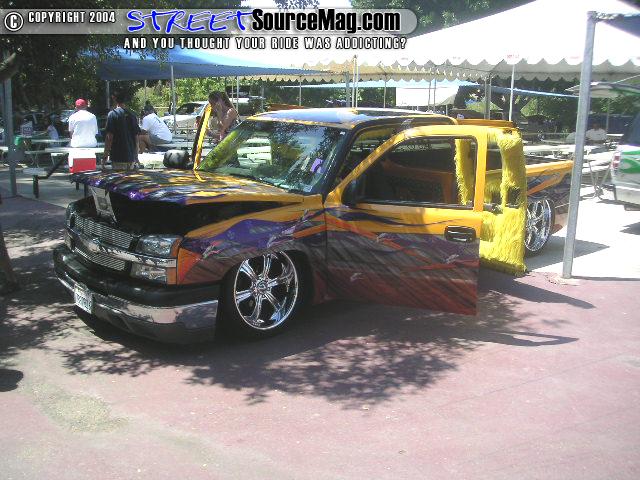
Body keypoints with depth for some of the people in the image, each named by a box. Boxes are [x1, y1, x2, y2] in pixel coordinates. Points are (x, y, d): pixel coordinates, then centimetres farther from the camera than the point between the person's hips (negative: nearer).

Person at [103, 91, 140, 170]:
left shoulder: (112, 114, -8)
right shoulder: (132, 114, 7)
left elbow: (109, 137, -12)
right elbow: (136, 137, 10)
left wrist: (105, 155, -6)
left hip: (118, 158, -5)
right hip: (131, 158, 5)